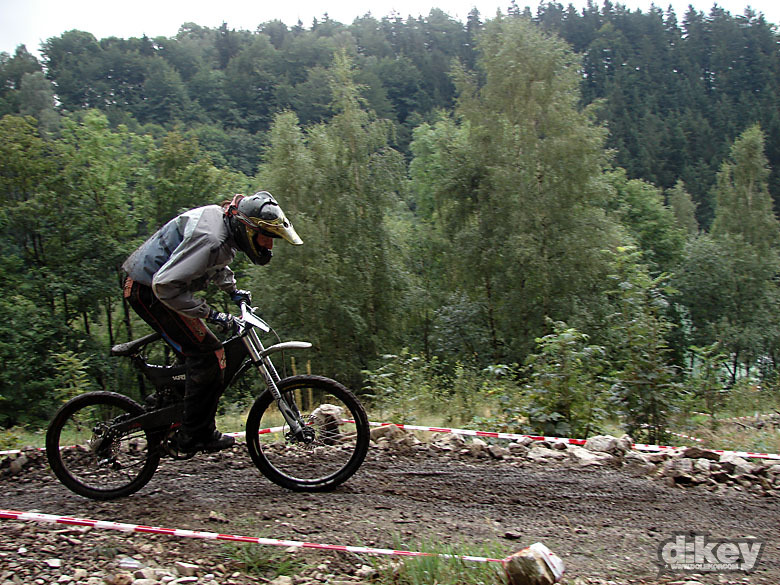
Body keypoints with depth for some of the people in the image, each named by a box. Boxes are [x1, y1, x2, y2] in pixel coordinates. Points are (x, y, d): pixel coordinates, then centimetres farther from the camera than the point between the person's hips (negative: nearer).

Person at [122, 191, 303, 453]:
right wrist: (210, 314, -27)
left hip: (155, 282, 10)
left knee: (195, 352, 17)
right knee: (207, 356, -11)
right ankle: (196, 436, -2)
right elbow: (166, 285, -32)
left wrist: (232, 289, 23)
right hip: (149, 291, -10)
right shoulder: (211, 238, -29)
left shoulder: (223, 221, 3)